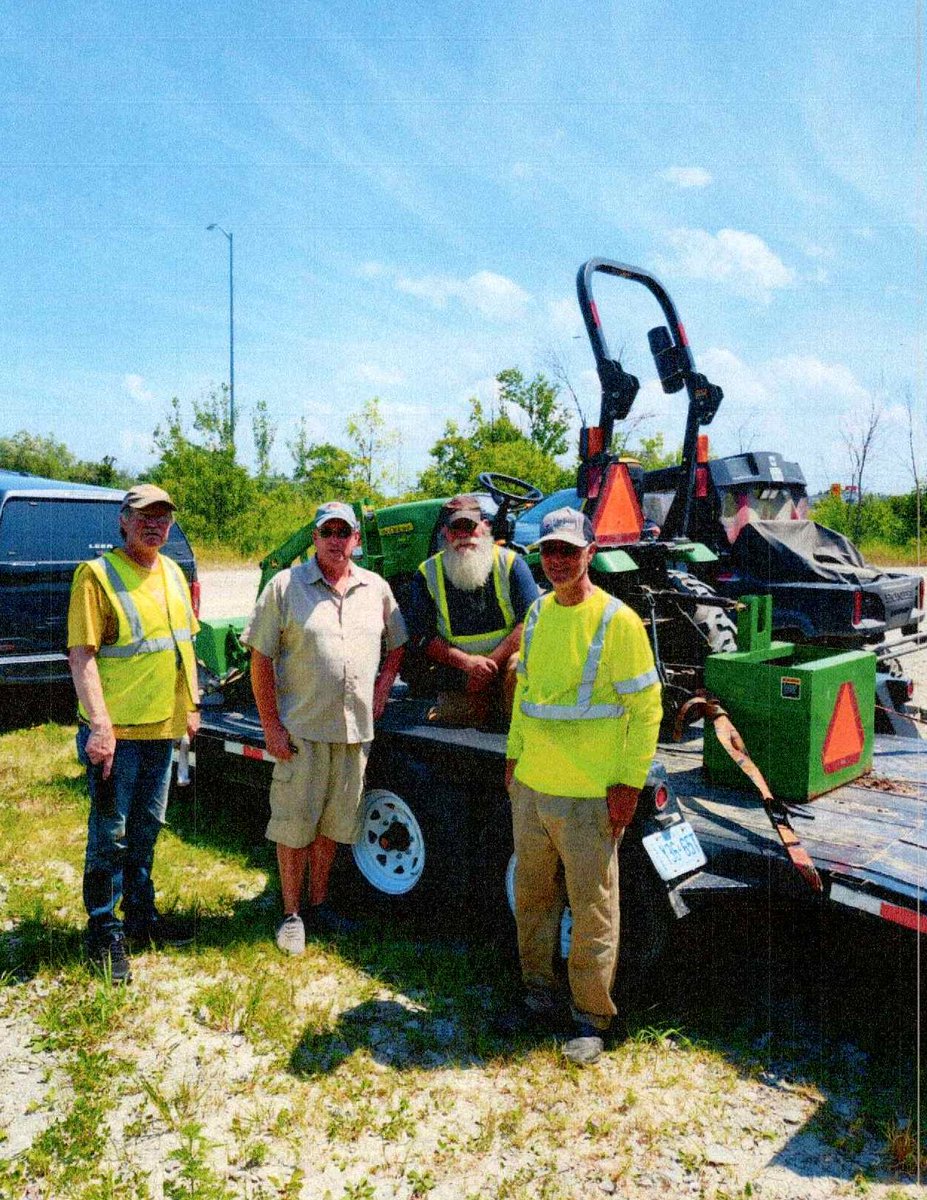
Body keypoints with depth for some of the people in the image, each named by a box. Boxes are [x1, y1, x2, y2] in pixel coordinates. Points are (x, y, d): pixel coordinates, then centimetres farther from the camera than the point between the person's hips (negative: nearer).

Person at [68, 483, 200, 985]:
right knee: (110, 835, 4)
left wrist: (190, 706, 16)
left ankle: (141, 915, 34)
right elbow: (81, 656, -17)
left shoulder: (172, 574, 10)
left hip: (162, 727, 7)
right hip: (117, 732, -7)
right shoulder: (98, 574, -12)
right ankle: (104, 934, 19)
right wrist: (99, 726, -23)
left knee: (146, 830, 19)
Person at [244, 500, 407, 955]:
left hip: (356, 729, 4)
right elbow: (260, 658, -5)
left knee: (332, 823, 15)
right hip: (301, 729, -3)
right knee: (294, 824, 4)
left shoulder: (377, 589, 8)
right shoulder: (285, 586, -4)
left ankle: (318, 903, 31)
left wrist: (383, 686, 6)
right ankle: (291, 914, 20)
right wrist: (271, 725, -9)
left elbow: (397, 644, 22)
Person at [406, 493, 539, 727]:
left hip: (504, 666, -1)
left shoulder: (510, 563, -3)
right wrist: (468, 662, -19)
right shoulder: (427, 574, 0)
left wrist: (491, 663, -17)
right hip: (457, 684, 1)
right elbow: (422, 636, -5)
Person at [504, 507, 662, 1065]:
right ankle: (538, 989, 37)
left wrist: (630, 782, -12)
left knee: (593, 908, 6)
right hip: (530, 786, 6)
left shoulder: (617, 620, -12)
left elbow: (646, 708, -10)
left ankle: (591, 1018, 23)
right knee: (533, 896, 18)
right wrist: (515, 754, 15)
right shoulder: (538, 612, 7)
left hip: (590, 794, -6)